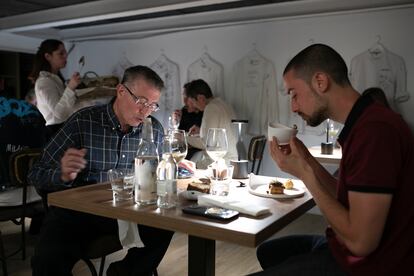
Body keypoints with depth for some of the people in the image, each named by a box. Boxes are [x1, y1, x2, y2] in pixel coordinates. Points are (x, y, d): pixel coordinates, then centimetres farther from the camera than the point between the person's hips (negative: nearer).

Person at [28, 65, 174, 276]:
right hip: (77, 210, -3)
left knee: (163, 227, -24)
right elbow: (38, 175, -6)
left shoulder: (155, 130, 3)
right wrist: (63, 175, -28)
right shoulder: (83, 122, -8)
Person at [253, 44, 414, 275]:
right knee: (267, 252, 20)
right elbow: (345, 199, 8)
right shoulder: (364, 122, 5)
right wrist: (308, 161, -3)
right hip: (348, 248, 9)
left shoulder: (375, 130, -27)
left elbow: (360, 241, -26)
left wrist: (305, 173, -19)